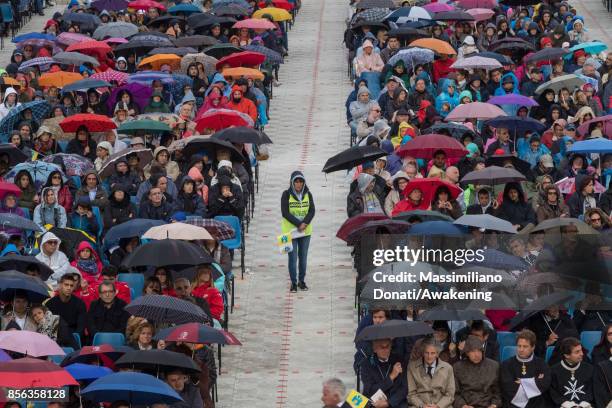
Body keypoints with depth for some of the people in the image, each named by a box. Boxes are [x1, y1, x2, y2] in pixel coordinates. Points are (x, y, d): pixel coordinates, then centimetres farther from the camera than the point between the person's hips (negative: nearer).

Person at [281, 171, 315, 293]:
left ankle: (302, 280, 21)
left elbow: (312, 211, -1)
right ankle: (293, 283, 5)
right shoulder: (286, 194, -6)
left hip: (306, 231, 3)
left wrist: (305, 223, -18)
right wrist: (298, 224, -19)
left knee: (303, 257, 9)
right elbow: (285, 213, -12)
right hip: (290, 231, -3)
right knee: (292, 257, -3)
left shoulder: (308, 194, 4)